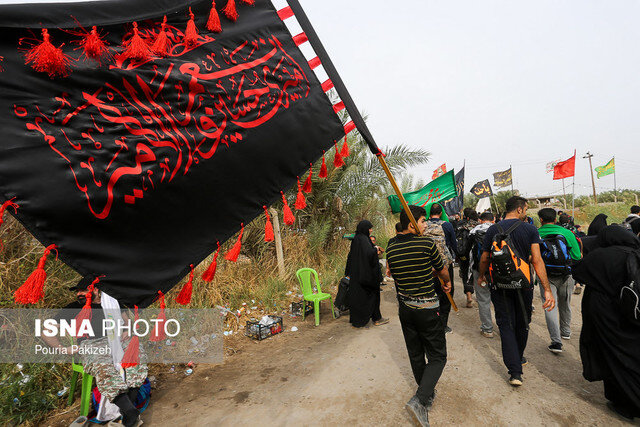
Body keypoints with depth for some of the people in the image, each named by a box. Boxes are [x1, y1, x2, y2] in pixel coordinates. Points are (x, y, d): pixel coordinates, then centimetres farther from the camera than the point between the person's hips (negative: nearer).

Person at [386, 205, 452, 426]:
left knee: (416, 354, 20)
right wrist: (447, 282, 24)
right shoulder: (427, 244, -15)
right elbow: (443, 271, 0)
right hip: (427, 309, -5)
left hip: (404, 307, 6)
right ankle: (419, 400, -5)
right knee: (437, 356, 8)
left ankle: (428, 394, 38)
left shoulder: (391, 248, -1)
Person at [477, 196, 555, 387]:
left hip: (500, 286, 0)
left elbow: (484, 259, 2)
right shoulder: (530, 230, -7)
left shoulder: (492, 230, -3)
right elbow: (537, 260, -14)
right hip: (523, 285, 0)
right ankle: (518, 358, 41)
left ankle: (515, 371, 1)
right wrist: (547, 290, -13)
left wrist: (481, 276, 20)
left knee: (506, 326, 6)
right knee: (522, 324, 20)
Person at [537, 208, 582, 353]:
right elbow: (577, 256, -1)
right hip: (566, 276, 3)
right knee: (565, 305, 22)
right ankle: (566, 332, 41)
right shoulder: (567, 232, -1)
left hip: (546, 277, -3)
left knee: (550, 307, -1)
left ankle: (556, 342, -7)